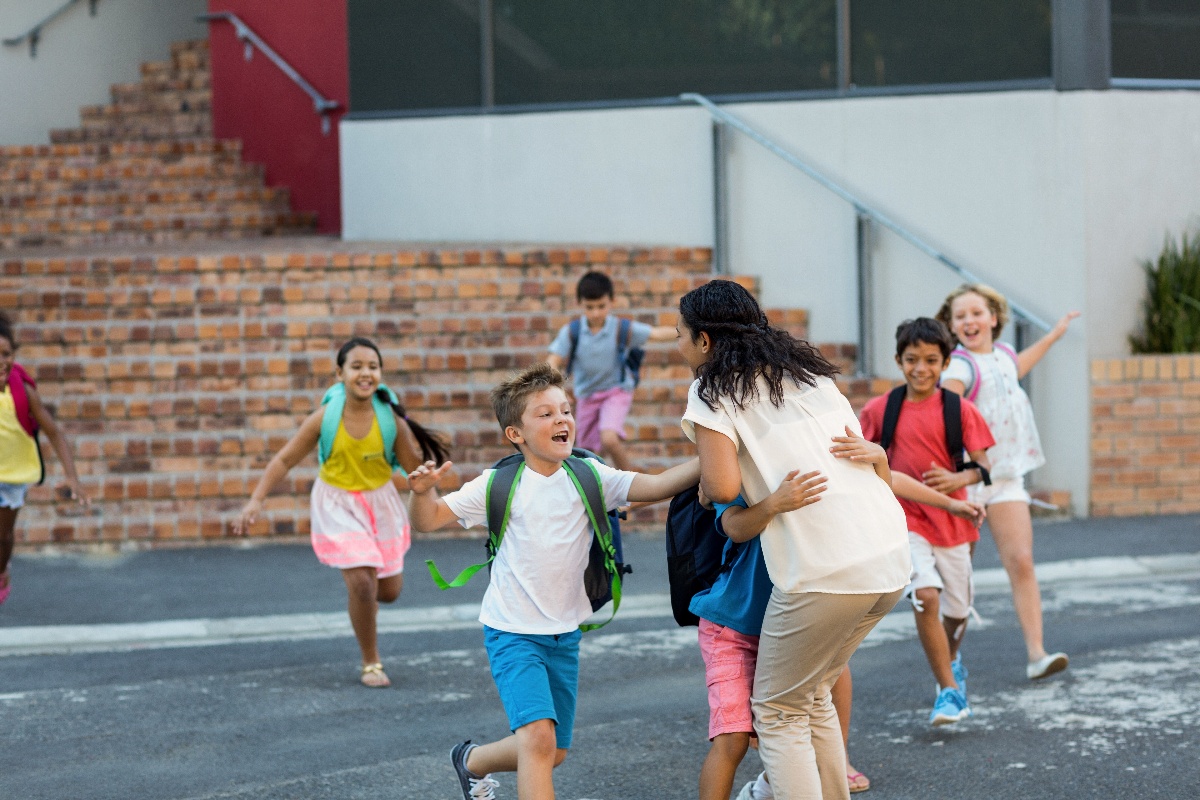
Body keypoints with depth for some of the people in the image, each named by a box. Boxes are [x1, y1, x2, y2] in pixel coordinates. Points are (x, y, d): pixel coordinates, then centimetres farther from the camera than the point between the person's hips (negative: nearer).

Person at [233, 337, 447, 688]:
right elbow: (285, 459, -12)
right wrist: (256, 500, -19)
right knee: (361, 583, -17)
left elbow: (414, 468, -9)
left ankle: (364, 604, 52)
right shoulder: (325, 418, -20)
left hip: (380, 501, 3)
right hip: (338, 504, -3)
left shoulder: (391, 419, -17)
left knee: (389, 590, 12)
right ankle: (371, 663, 4)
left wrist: (408, 437, -28)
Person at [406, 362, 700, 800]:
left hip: (565, 633, 5)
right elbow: (429, 519, -10)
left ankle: (472, 761, 42)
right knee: (539, 735, -23)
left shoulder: (588, 478, -4)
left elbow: (656, 485, -16)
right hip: (514, 632, -5)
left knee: (553, 752, 15)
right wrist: (423, 491, -33)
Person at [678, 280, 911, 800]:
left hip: (824, 569, -7)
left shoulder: (713, 391, 1)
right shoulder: (807, 370, 22)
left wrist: (704, 485, 7)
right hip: (892, 556, 7)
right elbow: (877, 461, 23)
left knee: (778, 712, 9)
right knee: (812, 694, 24)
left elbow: (724, 486, -10)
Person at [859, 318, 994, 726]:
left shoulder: (959, 409, -5)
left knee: (957, 610, 12)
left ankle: (951, 658, 48)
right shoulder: (879, 409, -4)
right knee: (925, 595, -22)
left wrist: (959, 480, -25)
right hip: (905, 520, -1)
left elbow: (982, 463, -6)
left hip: (951, 520, 1)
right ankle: (949, 690, -12)